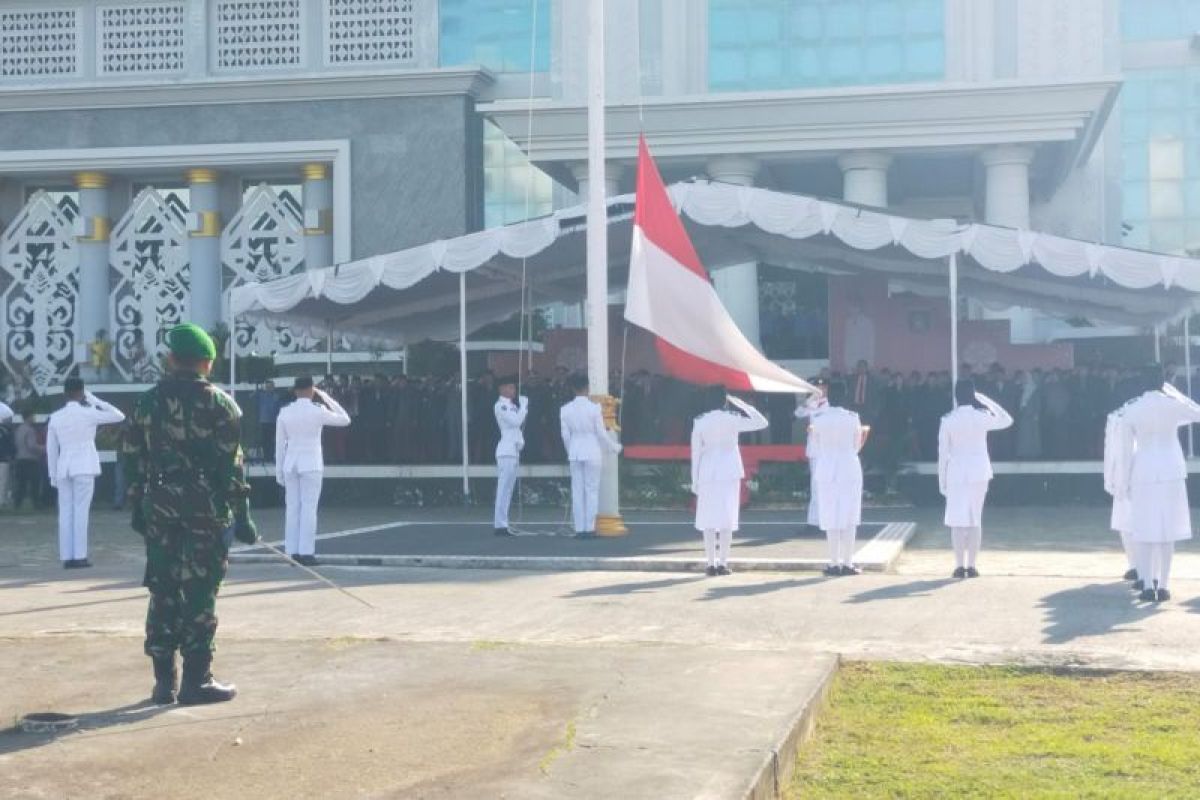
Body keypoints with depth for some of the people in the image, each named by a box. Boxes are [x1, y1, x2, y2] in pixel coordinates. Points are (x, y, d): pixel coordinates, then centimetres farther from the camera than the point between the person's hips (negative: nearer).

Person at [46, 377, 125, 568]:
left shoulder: (55, 417, 7)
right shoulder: (88, 413, -6)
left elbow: (51, 449, 9)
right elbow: (119, 416, 0)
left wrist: (53, 474, 15)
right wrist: (95, 400, 3)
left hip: (64, 468, 4)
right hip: (84, 468, -4)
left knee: (65, 513, 4)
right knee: (81, 511, -5)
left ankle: (66, 557, 1)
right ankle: (79, 556, -8)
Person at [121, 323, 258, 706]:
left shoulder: (147, 402, 7)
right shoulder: (218, 404, -5)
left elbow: (132, 459, 10)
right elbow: (231, 464, -8)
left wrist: (138, 508, 18)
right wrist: (241, 515, -4)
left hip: (159, 509, 4)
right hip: (206, 509, -4)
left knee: (163, 592, 9)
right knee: (199, 593, -1)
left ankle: (164, 681, 13)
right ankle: (196, 681, 1)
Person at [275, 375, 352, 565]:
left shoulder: (285, 412, 3)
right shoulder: (318, 410, -8)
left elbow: (280, 444, 5)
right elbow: (345, 420, 4)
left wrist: (279, 470, 12)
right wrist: (327, 398, 6)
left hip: (291, 463, 4)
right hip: (311, 464, -4)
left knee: (292, 508, 6)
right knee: (309, 508, -2)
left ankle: (293, 553, 6)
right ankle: (306, 553, -5)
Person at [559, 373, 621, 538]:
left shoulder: (565, 410, 1)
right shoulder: (594, 408, -9)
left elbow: (565, 435, 6)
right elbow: (601, 433, -5)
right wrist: (615, 447, 11)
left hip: (575, 454, 3)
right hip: (592, 453, -3)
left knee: (577, 490, 5)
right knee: (592, 490, 1)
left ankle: (579, 528, 4)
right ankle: (589, 527, -1)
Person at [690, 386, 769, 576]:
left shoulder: (700, 422, -2)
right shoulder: (732, 419, -5)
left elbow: (695, 452, 0)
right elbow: (762, 422, 3)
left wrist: (694, 480, 6)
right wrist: (742, 404, 4)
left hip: (707, 473, 1)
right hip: (729, 473, -1)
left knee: (709, 519, 4)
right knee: (727, 518, 3)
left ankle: (711, 564, 3)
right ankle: (723, 563, 0)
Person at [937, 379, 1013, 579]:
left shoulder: (948, 420, -6)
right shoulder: (982, 416, -4)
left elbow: (942, 453, -4)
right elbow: (1007, 420, 15)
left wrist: (942, 480, 4)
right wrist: (986, 400, 9)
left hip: (956, 472, -1)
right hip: (979, 472, 1)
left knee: (957, 519, 4)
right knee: (975, 519, 6)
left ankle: (959, 565, 1)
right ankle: (971, 565, 4)